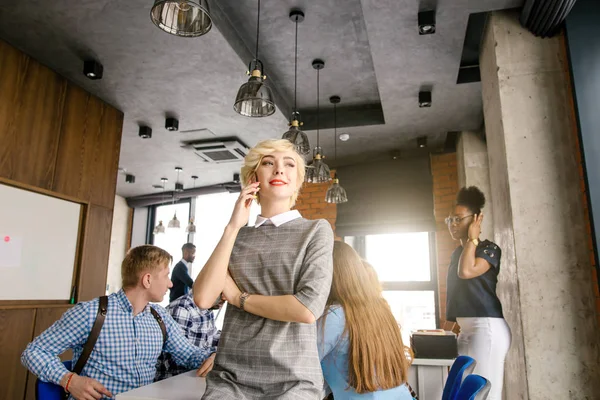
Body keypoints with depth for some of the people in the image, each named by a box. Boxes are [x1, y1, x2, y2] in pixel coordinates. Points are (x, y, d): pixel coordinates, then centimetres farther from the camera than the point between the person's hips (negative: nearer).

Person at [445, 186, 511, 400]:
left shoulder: (489, 248, -6)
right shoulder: (458, 252, 17)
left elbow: (466, 271, -24)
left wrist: (473, 238, -11)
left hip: (486, 327, -8)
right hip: (466, 330, 9)